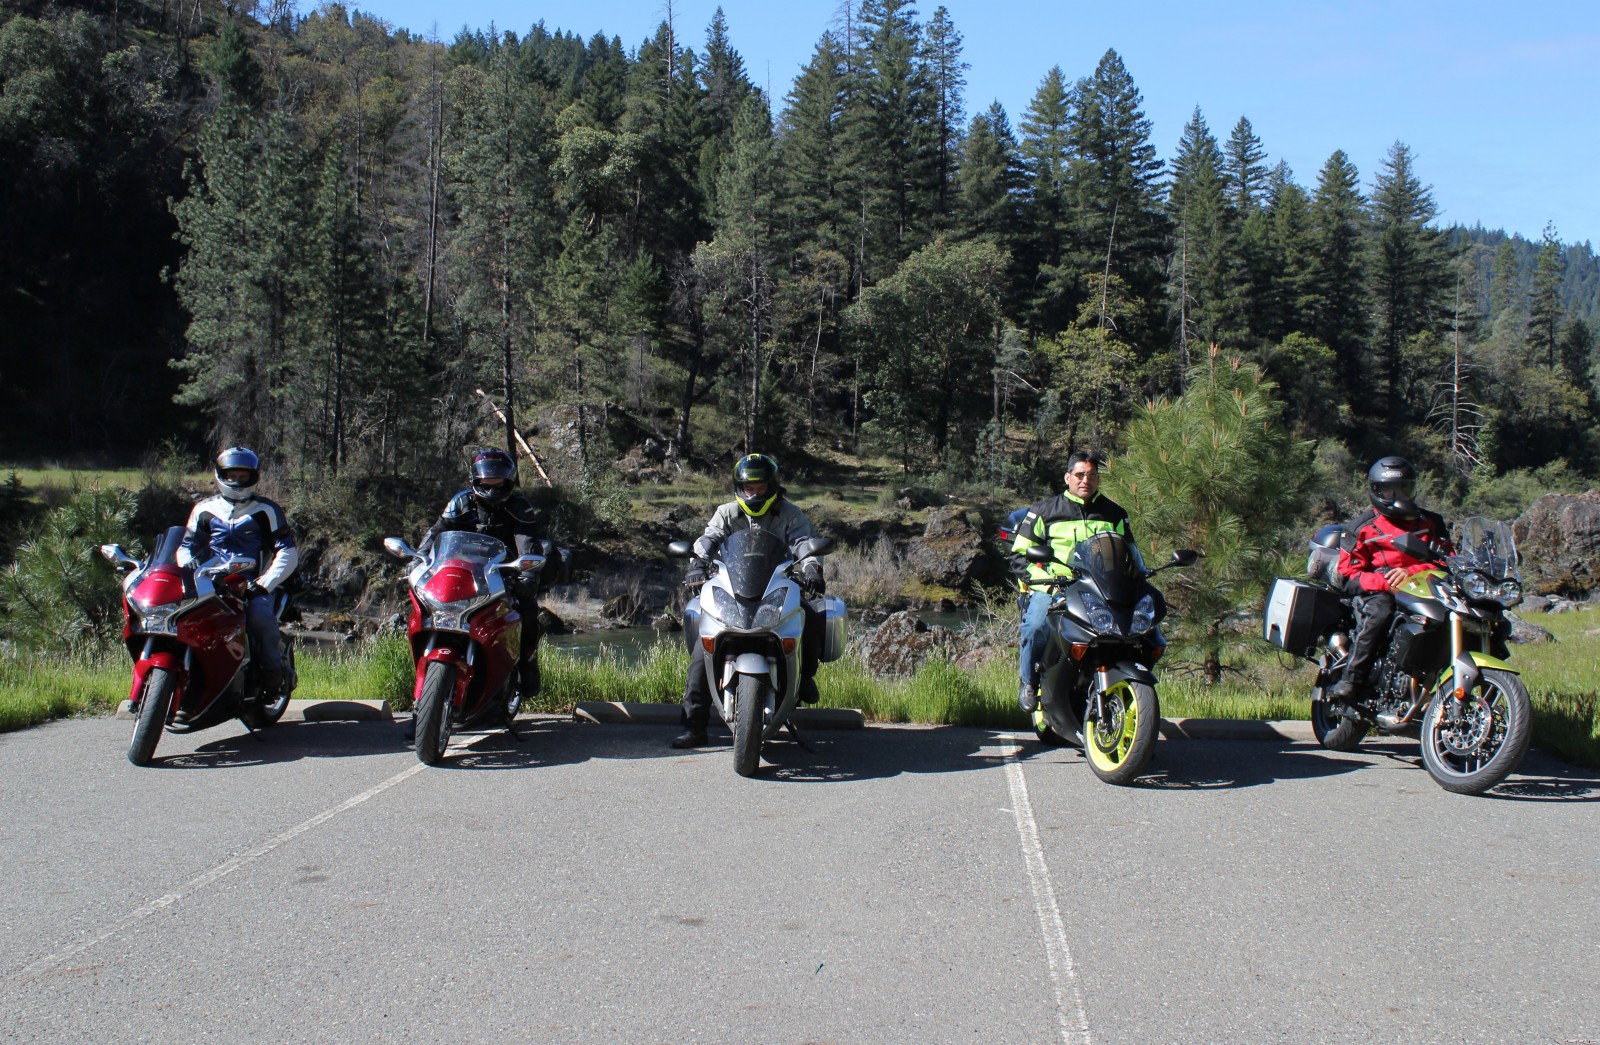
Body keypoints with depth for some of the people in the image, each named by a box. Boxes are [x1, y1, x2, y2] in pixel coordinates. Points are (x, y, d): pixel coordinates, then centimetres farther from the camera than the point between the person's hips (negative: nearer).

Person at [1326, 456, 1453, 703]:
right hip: (1380, 591, -3)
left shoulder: (1430, 522, 17)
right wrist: (1388, 582, -18)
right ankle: (1350, 680, -34)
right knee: (1379, 609, -37)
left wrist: (1410, 572, -14)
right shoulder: (1363, 528, 8)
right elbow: (1348, 575, -1)